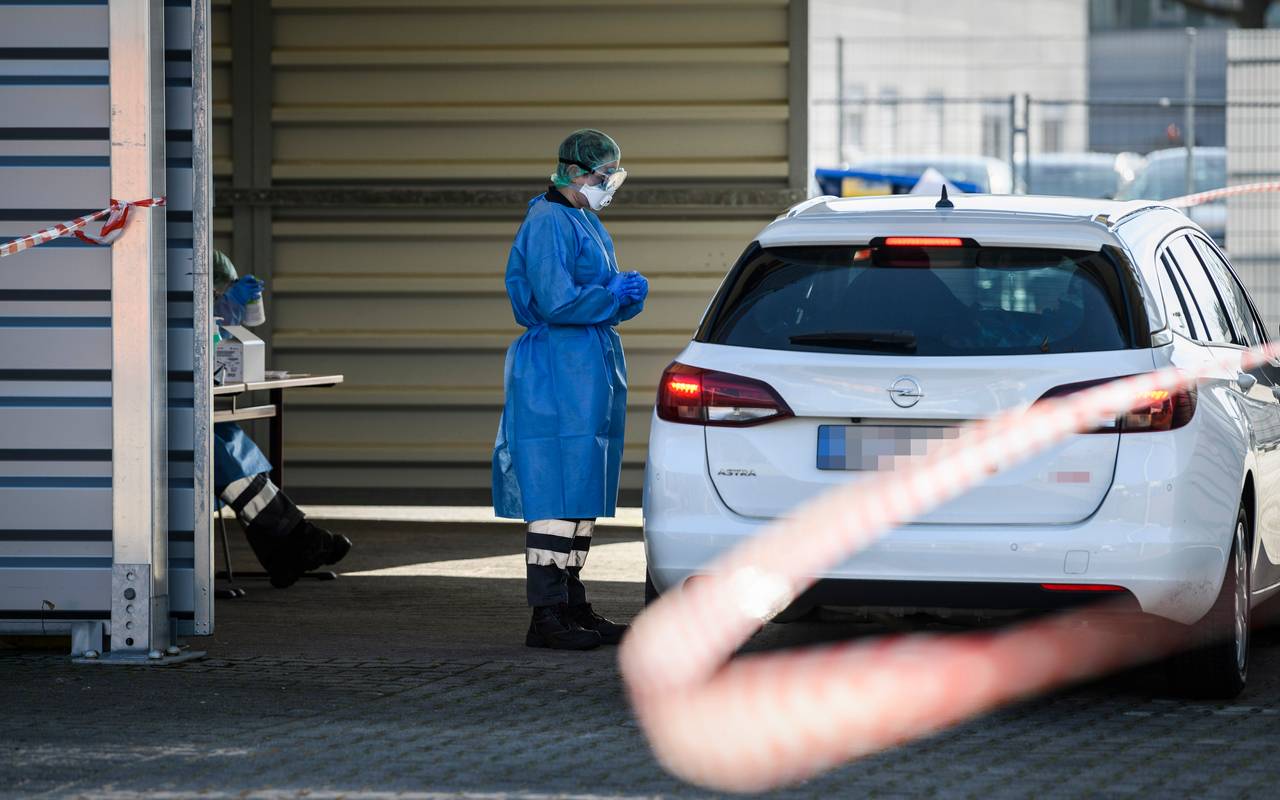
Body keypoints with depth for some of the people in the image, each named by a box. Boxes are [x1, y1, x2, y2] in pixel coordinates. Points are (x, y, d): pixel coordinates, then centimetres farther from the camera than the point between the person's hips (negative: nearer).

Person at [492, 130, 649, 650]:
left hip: (591, 373, 10)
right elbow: (557, 303, -21)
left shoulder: (587, 225, 20)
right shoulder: (549, 224, -12)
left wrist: (627, 295, 5)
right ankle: (546, 617, -13)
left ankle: (572, 607, 17)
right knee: (558, 496, -12)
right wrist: (617, 295, -11)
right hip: (558, 377, -10)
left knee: (582, 493, 12)